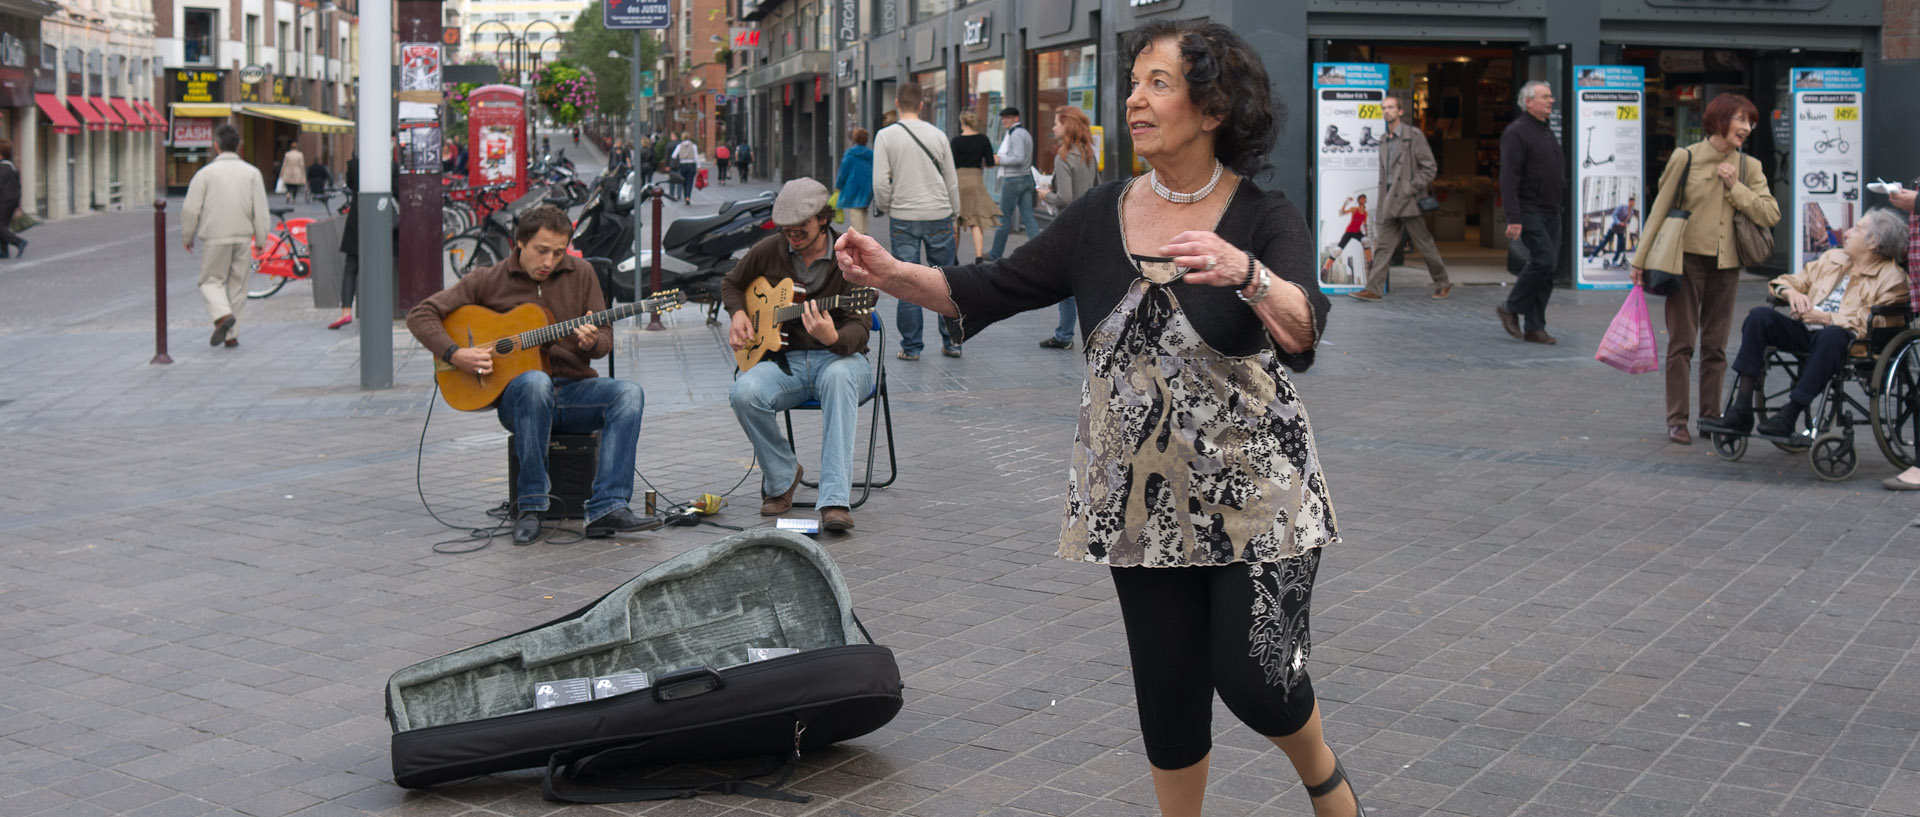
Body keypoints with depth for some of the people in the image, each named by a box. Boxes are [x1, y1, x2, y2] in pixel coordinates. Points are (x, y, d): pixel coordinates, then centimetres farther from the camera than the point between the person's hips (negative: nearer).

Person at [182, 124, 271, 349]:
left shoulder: (206, 173, -4)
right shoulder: (252, 173, 3)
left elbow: (190, 209, -3)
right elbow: (261, 210, 1)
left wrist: (187, 237, 10)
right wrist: (261, 238, 9)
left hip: (215, 238, -2)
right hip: (243, 237, 2)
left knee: (211, 280, 9)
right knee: (237, 284, 11)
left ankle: (223, 314, -19)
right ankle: (230, 335, 11)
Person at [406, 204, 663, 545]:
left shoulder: (580, 274, 8)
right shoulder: (490, 281, 1)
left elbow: (605, 340, 9)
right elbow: (420, 314, 0)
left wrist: (592, 342, -16)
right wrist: (455, 355, -15)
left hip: (574, 391, 3)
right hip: (517, 396, -3)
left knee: (629, 394, -27)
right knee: (536, 382, -40)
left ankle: (607, 509, -36)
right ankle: (530, 507, -30)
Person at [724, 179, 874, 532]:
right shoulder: (769, 251, 4)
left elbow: (859, 329, -17)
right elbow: (731, 284, 24)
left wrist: (834, 338, -40)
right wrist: (738, 314, 2)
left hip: (839, 357, -3)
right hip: (785, 359, 3)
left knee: (840, 376, -41)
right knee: (745, 392, -30)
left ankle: (835, 500, -47)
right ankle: (782, 477, -2)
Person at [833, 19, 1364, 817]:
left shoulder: (1265, 218, -10)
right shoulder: (1102, 217, 1)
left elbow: (1303, 329, -28)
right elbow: (990, 291, 3)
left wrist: (1245, 272, -48)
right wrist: (893, 273, -13)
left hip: (1256, 499, -3)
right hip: (1145, 503, 4)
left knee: (1257, 683, -5)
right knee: (1168, 692, 9)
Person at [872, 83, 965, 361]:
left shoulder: (886, 136, -4)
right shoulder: (938, 135, 4)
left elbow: (881, 182, -8)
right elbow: (952, 181, 8)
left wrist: (886, 209, 9)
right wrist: (953, 215, 18)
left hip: (903, 218, -2)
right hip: (939, 216, 2)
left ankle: (911, 347, 6)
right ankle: (952, 342, 14)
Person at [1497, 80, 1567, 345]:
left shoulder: (1548, 133, 19)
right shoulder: (1516, 132, -9)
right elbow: (1508, 178, -16)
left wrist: (1560, 213, 19)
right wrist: (1514, 218, -23)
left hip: (1550, 214, 8)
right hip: (1529, 211, -8)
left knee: (1546, 267, 4)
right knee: (1544, 259, -18)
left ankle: (1534, 328, 8)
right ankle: (1511, 309, -1)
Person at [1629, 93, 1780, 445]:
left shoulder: (1748, 167, 7)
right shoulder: (1686, 158, -2)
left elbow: (1771, 214, -1)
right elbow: (1660, 209, 1)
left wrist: (1735, 187, -9)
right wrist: (1640, 260, 0)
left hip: (1725, 263, 3)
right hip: (1687, 258, -3)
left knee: (1715, 346, 7)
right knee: (1681, 342, -2)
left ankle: (1710, 417, 14)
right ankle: (1676, 419, 3)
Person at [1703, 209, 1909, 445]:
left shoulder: (1892, 277, 3)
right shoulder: (1831, 258, 24)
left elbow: (1871, 324, -11)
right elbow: (1787, 281, 26)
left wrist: (1827, 318, -19)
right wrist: (1792, 292, 1)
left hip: (1844, 338, -6)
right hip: (1805, 331, 6)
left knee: (1833, 335, -40)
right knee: (1759, 316, -19)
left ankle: (1789, 416, -37)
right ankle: (1741, 412, -24)